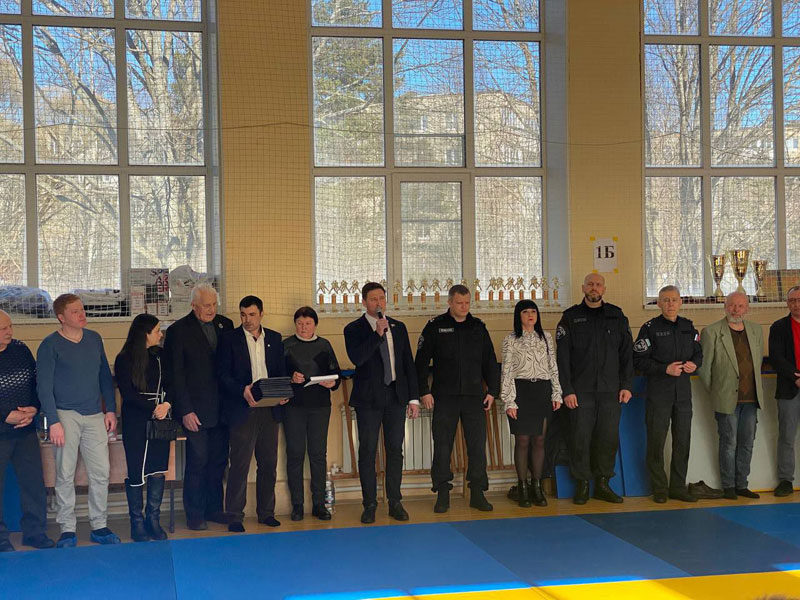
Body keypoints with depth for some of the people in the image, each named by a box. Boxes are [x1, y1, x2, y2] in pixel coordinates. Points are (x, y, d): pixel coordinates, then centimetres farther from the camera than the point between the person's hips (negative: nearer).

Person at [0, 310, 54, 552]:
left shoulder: (20, 350, 4)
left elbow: (37, 382, 10)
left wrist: (33, 409, -6)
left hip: (26, 431, 5)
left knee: (34, 482, 8)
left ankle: (34, 532, 21)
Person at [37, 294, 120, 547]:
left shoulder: (94, 339, 11)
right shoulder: (50, 345, -4)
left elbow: (105, 376, 18)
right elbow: (44, 386, -6)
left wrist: (111, 410, 12)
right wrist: (54, 422, -13)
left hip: (94, 415, 4)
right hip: (65, 414, -4)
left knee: (101, 472, 1)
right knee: (65, 474, -1)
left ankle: (99, 526, 12)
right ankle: (67, 529, 9)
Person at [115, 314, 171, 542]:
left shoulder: (160, 356, 10)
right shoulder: (125, 360, -5)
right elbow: (128, 394, -10)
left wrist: (167, 405, -11)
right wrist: (154, 408, -15)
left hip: (160, 420, 4)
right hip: (136, 422, -4)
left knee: (158, 470, 3)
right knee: (136, 473, -1)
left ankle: (153, 520, 13)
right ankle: (137, 524, 9)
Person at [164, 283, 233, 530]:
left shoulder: (225, 325, 9)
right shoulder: (178, 330, -4)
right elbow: (174, 375, -6)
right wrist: (185, 411, -11)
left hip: (221, 408, 5)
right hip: (196, 411, -5)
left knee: (218, 461, 10)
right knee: (197, 461, -2)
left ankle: (214, 509, 21)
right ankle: (194, 514, 9)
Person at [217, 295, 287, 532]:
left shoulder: (274, 339, 13)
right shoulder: (229, 339, 1)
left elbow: (281, 371, 14)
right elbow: (223, 375, -4)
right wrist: (242, 391, -20)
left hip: (270, 409, 4)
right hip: (243, 410, -4)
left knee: (269, 463, 9)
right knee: (240, 464, -4)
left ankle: (266, 512, 19)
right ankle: (235, 516, 3)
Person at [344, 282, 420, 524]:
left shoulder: (398, 328, 11)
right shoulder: (354, 329, -1)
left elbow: (408, 363, 11)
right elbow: (357, 358, -18)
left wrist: (413, 397, 7)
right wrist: (378, 333, -20)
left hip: (396, 395, 3)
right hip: (369, 398, -3)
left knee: (395, 449, 6)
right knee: (367, 451, 0)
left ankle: (395, 502, 13)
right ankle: (370, 504, 7)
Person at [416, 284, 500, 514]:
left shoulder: (478, 327, 10)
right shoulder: (435, 326, 2)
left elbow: (490, 362, 13)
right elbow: (421, 361, 2)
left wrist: (492, 390, 6)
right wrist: (424, 391, -4)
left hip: (474, 397, 2)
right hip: (445, 398, -2)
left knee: (477, 446, 2)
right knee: (442, 447, 1)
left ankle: (477, 493, 11)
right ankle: (443, 494, 10)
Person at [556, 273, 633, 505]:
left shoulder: (617, 316, 10)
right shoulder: (571, 317, 5)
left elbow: (627, 353, 10)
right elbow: (562, 357, 1)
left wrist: (626, 385, 2)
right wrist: (567, 390, -6)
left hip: (611, 391, 2)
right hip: (581, 391, -2)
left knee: (609, 438, 2)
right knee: (581, 438, -1)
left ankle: (603, 484, 14)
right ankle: (582, 484, 10)